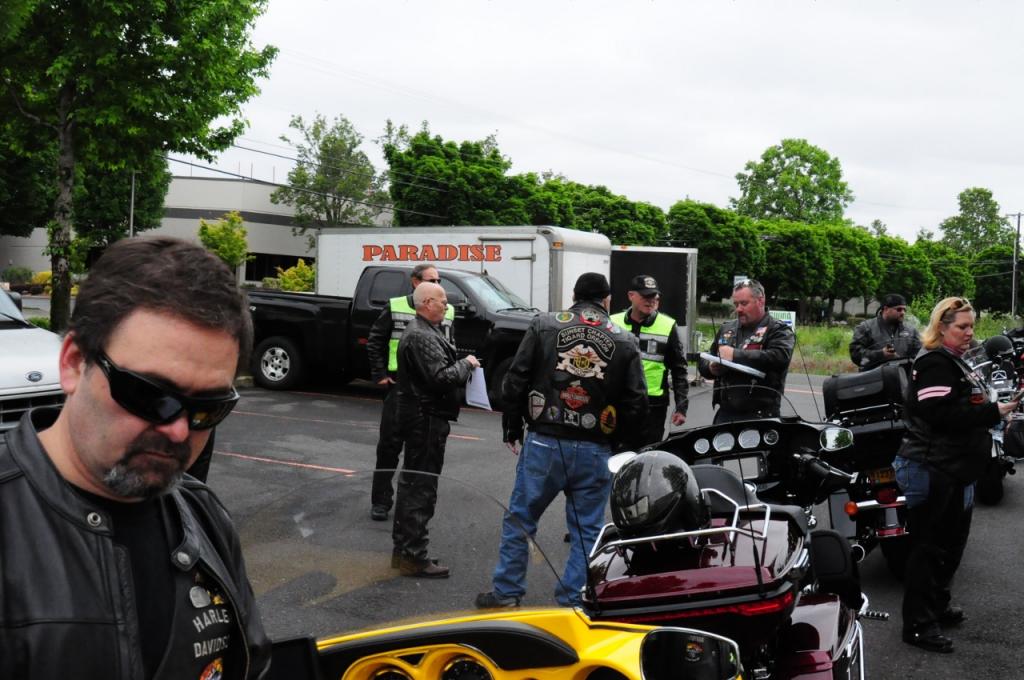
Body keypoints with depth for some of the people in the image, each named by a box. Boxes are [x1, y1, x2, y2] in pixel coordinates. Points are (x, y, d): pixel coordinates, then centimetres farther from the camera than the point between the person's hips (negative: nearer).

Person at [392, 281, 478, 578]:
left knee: (412, 484, 17)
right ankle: (413, 556, 0)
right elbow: (441, 377, -26)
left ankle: (403, 549, 27)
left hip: (420, 417, 11)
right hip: (426, 420, -11)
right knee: (421, 489, -5)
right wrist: (467, 364, -11)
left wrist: (461, 366, 4)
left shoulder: (424, 331, 15)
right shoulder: (422, 337, -20)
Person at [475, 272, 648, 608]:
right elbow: (636, 404, 2)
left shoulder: (543, 326, 1)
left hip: (544, 443, 0)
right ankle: (572, 602, 14)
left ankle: (506, 593, 20)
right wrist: (616, 437, 18)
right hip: (595, 452, 1)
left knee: (519, 520, 13)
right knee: (586, 531, 11)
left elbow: (515, 383, -1)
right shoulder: (625, 343, 4)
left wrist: (512, 429, 10)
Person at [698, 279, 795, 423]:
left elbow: (779, 358, -19)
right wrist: (711, 368, -1)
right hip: (725, 413, 5)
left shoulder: (778, 330, 2)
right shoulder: (726, 328, 20)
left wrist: (735, 355, -17)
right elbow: (703, 362, 24)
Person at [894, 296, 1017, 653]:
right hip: (933, 471, -10)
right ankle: (918, 624, 3)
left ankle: (939, 606, 33)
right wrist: (994, 412, -24)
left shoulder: (955, 363, 18)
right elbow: (944, 414, -26)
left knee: (951, 543, 19)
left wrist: (996, 411, 6)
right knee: (930, 547, -4)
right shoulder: (934, 364, -15)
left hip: (955, 470, 10)